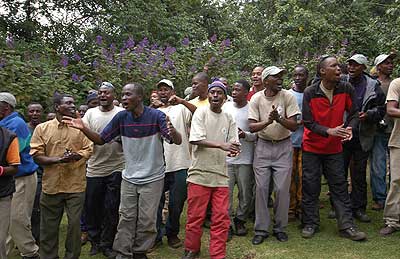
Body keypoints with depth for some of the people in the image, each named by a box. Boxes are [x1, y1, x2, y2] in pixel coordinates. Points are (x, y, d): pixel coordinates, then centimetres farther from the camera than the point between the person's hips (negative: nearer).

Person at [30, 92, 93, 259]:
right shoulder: (42, 128, 1)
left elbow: (88, 149, 1)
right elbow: (36, 155, -3)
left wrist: (76, 156, -20)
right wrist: (58, 159, -18)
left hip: (76, 185, 0)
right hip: (51, 185, 0)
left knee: (75, 223, 5)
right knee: (49, 226, 10)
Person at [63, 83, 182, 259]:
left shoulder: (156, 116, -17)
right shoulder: (121, 117, -6)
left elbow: (178, 141, -24)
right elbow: (101, 140, 0)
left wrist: (172, 131, -47)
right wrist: (83, 128, -17)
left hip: (153, 178, -3)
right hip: (129, 178, 3)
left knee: (146, 220, 8)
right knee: (126, 218, 9)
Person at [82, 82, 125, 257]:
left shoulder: (122, 113, 2)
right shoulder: (90, 113, 6)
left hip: (116, 168, -1)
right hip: (94, 168, 2)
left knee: (111, 209, 5)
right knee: (92, 207, 10)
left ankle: (106, 244, 21)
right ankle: (95, 241, 29)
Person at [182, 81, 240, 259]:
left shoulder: (229, 118, 11)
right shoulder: (201, 112, -1)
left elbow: (233, 144, 6)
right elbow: (196, 139, -12)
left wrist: (234, 150, -18)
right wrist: (222, 145, -21)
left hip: (221, 174, 3)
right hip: (200, 173, -3)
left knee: (221, 218, 3)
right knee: (195, 216, 4)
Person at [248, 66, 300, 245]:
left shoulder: (288, 96, -6)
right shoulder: (256, 98, -4)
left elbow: (294, 126, -9)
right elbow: (252, 127, -8)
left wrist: (279, 119, -27)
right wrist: (268, 121, -27)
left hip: (283, 146, 0)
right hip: (263, 146, 1)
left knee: (282, 189, 1)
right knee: (261, 188, 2)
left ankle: (280, 228, 19)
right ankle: (261, 229, 14)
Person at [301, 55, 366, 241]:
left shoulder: (346, 89, -7)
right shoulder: (310, 92, -14)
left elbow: (353, 113, 0)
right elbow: (308, 122, -14)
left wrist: (349, 128, -21)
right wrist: (329, 131, -27)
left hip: (334, 148, 2)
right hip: (312, 147, -2)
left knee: (340, 186, 6)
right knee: (310, 187, 5)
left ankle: (346, 226, 14)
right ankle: (310, 223, 19)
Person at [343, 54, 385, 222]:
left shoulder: (373, 86, 1)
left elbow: (381, 109, 4)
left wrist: (368, 115, -15)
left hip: (362, 137, 0)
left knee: (359, 174, 9)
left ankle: (358, 208, 21)